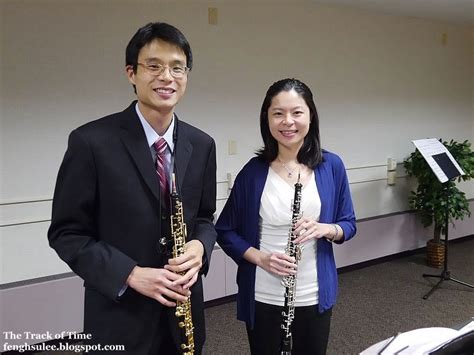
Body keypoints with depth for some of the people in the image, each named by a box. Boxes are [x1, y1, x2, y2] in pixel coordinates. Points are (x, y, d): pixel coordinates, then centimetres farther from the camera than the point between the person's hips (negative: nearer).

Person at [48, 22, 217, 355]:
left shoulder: (202, 145, 0)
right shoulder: (91, 141, -14)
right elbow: (66, 233, -10)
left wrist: (199, 246, -14)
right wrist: (131, 274, -21)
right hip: (120, 318, -4)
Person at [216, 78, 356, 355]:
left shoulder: (331, 166, -5)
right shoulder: (253, 171, -9)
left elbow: (349, 224, 4)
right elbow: (225, 231, -1)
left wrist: (325, 229, -18)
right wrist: (260, 257, -17)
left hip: (315, 296, 2)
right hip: (264, 299, -1)